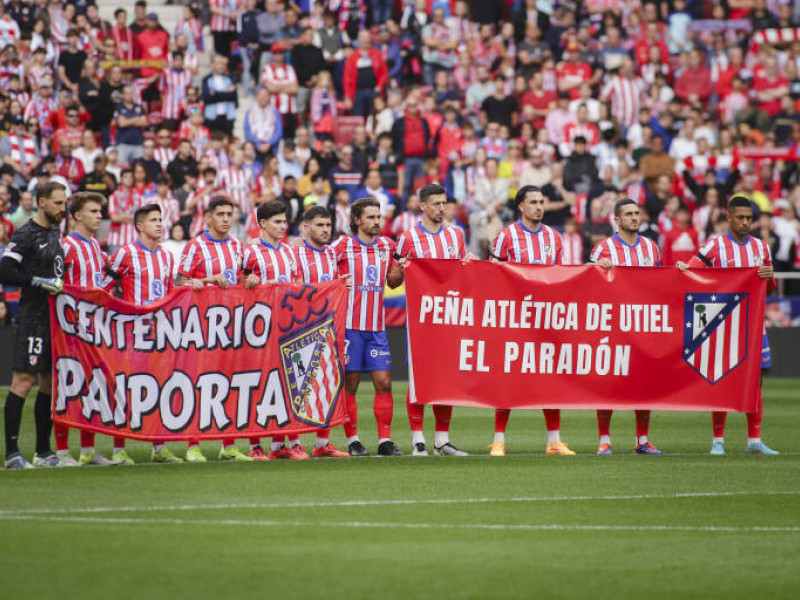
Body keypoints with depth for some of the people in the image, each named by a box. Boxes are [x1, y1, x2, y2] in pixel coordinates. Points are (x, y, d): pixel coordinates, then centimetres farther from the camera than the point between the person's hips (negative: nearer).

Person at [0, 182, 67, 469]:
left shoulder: (54, 233, 17)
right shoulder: (25, 235, -9)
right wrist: (42, 282, -19)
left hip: (56, 316, 9)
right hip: (33, 317, -9)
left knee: (50, 383, 10)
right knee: (23, 381, -9)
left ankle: (43, 451, 17)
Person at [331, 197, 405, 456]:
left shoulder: (386, 246, 11)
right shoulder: (343, 246, -3)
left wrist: (401, 269, 4)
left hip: (377, 327, 4)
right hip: (349, 325, -4)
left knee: (384, 381, -1)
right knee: (350, 384, 0)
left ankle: (385, 440, 4)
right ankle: (352, 440, 8)